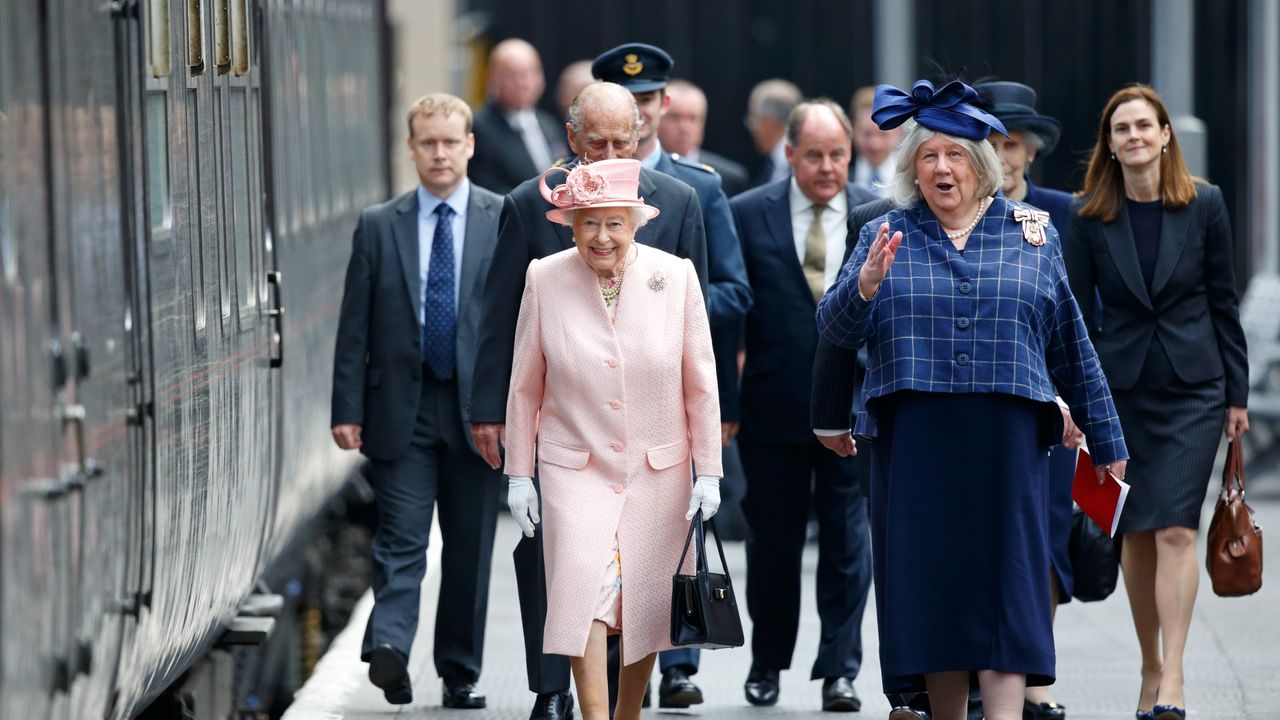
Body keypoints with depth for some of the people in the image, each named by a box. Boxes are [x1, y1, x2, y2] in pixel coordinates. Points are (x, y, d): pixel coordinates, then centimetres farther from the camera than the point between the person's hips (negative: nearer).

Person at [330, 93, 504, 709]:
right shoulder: (378, 226, 6)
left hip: (478, 409, 0)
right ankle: (388, 648, -22)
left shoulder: (506, 220, 3)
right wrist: (348, 409, -3)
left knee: (470, 549, 7)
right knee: (400, 542, -9)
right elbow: (355, 327, 4)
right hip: (401, 409, 0)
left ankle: (460, 673, 16)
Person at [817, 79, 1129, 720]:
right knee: (929, 584, 3)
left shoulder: (1031, 235, 9)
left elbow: (1071, 347, 13)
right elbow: (835, 330, -1)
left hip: (1006, 443, -1)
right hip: (914, 443, 1)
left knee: (1004, 585, -6)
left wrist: (1105, 439, 15)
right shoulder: (886, 237, 8)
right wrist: (864, 286, -21)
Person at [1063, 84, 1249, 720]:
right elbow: (1076, 309, 4)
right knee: (1136, 535, 7)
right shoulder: (1090, 216, 0)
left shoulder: (1204, 204, -1)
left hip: (1192, 386, -2)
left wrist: (1237, 393, 4)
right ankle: (1151, 667, 18)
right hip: (1120, 386, 2)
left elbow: (1223, 301, 4)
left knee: (1175, 529, -12)